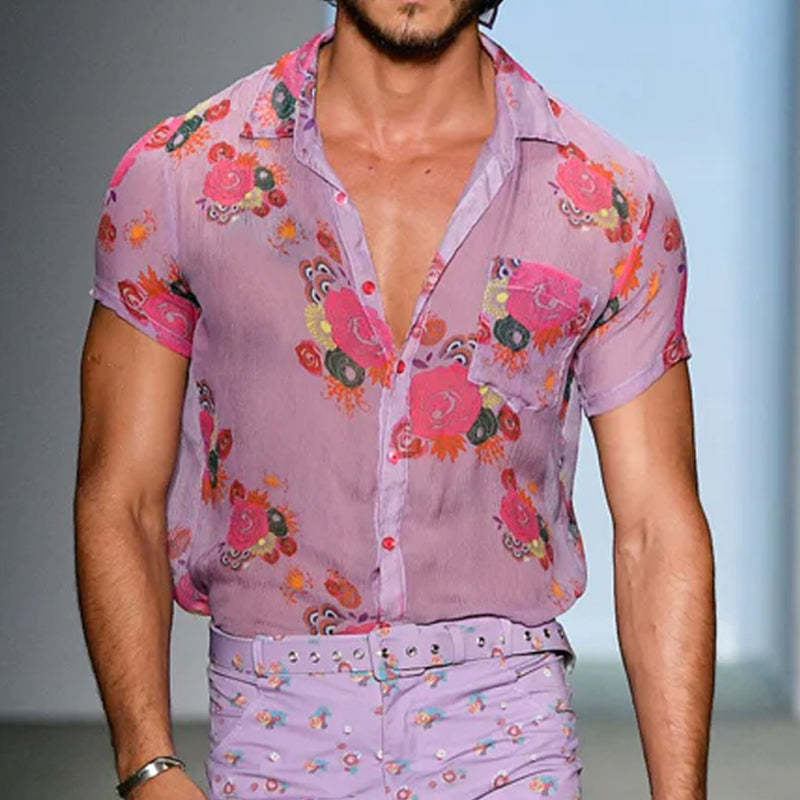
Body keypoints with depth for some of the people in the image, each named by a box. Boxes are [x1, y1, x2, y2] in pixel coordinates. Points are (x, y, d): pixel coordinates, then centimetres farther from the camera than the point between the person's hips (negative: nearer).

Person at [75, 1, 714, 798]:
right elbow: (119, 500, 1)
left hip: (508, 731, 0)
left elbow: (658, 530, 2)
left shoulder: (615, 202, 1)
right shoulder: (174, 177, 0)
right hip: (273, 728, 0)